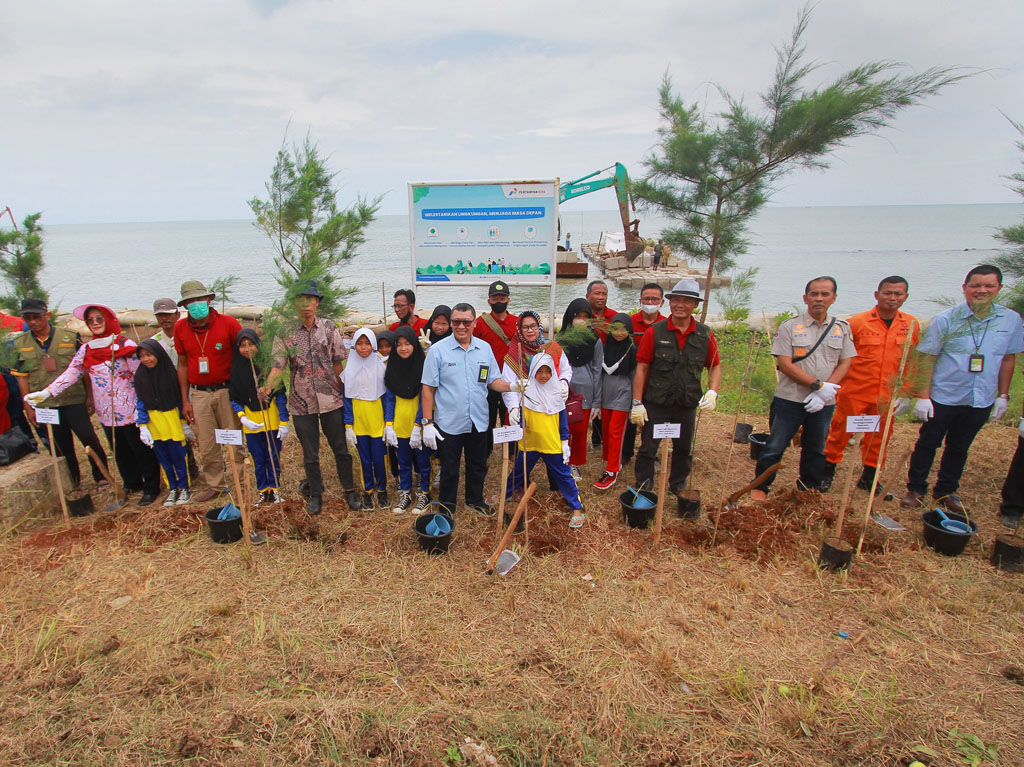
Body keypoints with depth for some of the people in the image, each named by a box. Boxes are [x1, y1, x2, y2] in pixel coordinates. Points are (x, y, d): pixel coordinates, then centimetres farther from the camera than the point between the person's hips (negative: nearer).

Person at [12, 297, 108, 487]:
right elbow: (22, 378, 6)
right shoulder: (19, 343, 3)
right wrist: (28, 407, 4)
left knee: (89, 439, -3)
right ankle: (72, 481, 26)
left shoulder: (70, 337, -3)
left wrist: (89, 396, -1)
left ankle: (101, 476, 13)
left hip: (74, 401, -2)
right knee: (61, 446, 12)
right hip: (44, 406, 2)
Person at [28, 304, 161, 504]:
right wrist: (45, 393, -13)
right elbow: (71, 374, 0)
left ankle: (151, 488, 13)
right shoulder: (86, 350, 7)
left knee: (141, 450, 3)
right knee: (120, 452, 15)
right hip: (106, 413, 5)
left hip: (130, 411, -5)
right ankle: (132, 484, 30)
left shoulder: (126, 345, -6)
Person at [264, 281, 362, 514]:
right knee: (310, 454, 12)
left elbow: (337, 362, 3)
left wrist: (341, 392, 2)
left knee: (341, 449, 10)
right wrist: (268, 386, -27)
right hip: (301, 403, 0)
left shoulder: (329, 327, -1)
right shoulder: (285, 332, -4)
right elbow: (278, 365, -9)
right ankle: (316, 494, 30)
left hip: (331, 400, 0)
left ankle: (349, 490, 27)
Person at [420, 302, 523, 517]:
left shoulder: (485, 348, 1)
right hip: (449, 423, -3)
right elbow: (428, 389, -8)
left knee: (478, 466, 20)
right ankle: (447, 507, 32)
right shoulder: (438, 350, -10)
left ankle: (475, 500, 42)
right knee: (449, 469, 12)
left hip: (478, 421, 4)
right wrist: (427, 423, -11)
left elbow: (492, 381, 6)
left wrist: (512, 386, -15)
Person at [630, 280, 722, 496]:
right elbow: (642, 367, -6)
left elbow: (715, 366, 9)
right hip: (655, 403, -2)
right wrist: (637, 403, -9)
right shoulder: (655, 332, -7)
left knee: (683, 449, 16)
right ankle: (643, 489, 22)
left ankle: (678, 487, 37)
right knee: (648, 448, 5)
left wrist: (712, 392, -9)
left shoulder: (705, 335, 0)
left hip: (687, 405, 3)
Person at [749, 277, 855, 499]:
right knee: (775, 447, 3)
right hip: (790, 399, -3)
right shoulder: (789, 327, -6)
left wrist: (823, 394, -11)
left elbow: (845, 364, 3)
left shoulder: (842, 329, 6)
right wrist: (819, 385, -17)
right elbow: (785, 364, -12)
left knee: (816, 449, 16)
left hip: (824, 403, 4)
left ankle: (810, 489, 34)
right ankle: (760, 486, 19)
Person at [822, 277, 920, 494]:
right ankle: (828, 471, 23)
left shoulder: (912, 325, 4)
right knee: (840, 432, 6)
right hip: (854, 391, -3)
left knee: (879, 436, 13)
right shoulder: (857, 322, -8)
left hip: (887, 395, 4)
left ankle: (869, 477, 30)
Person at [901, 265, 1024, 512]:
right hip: (942, 397, -3)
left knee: (959, 448, 16)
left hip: (981, 400, 3)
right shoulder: (945, 319, -10)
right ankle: (915, 489, 22)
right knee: (927, 444, 7)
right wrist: (923, 396, -13)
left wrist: (1003, 395, 9)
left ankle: (946, 491, 31)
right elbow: (927, 357, -9)